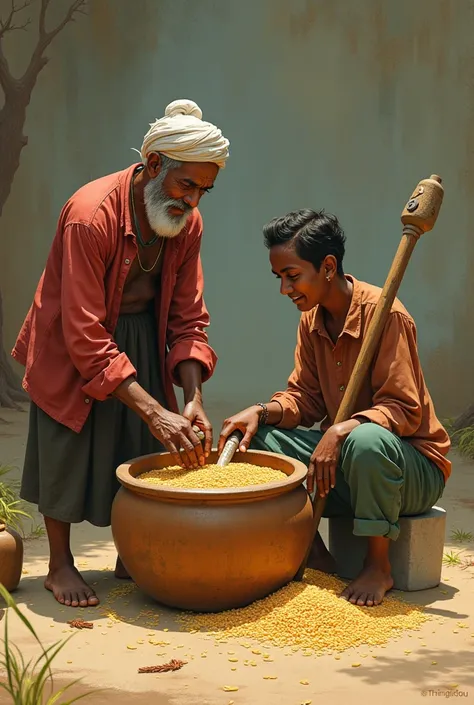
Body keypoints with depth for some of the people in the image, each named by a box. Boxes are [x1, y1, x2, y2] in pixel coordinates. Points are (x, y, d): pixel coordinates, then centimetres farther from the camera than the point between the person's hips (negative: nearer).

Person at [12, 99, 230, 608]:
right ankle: (60, 565, 17)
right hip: (71, 344, -6)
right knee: (68, 447, -1)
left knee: (141, 452, 7)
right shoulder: (90, 216, -32)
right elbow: (84, 338, -34)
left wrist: (193, 401, -20)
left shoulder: (186, 222, -11)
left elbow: (188, 320, -7)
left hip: (144, 335, 6)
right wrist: (155, 412, -37)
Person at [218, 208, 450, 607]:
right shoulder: (311, 321, 4)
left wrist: (341, 431, -36)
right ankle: (314, 556, -2)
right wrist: (261, 412, -16)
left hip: (414, 465, -7)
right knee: (259, 437, -10)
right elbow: (305, 399, 4)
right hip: (342, 458, 7)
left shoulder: (383, 313, -20)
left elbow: (404, 410, -23)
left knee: (367, 439, -40)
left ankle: (379, 565, -17)